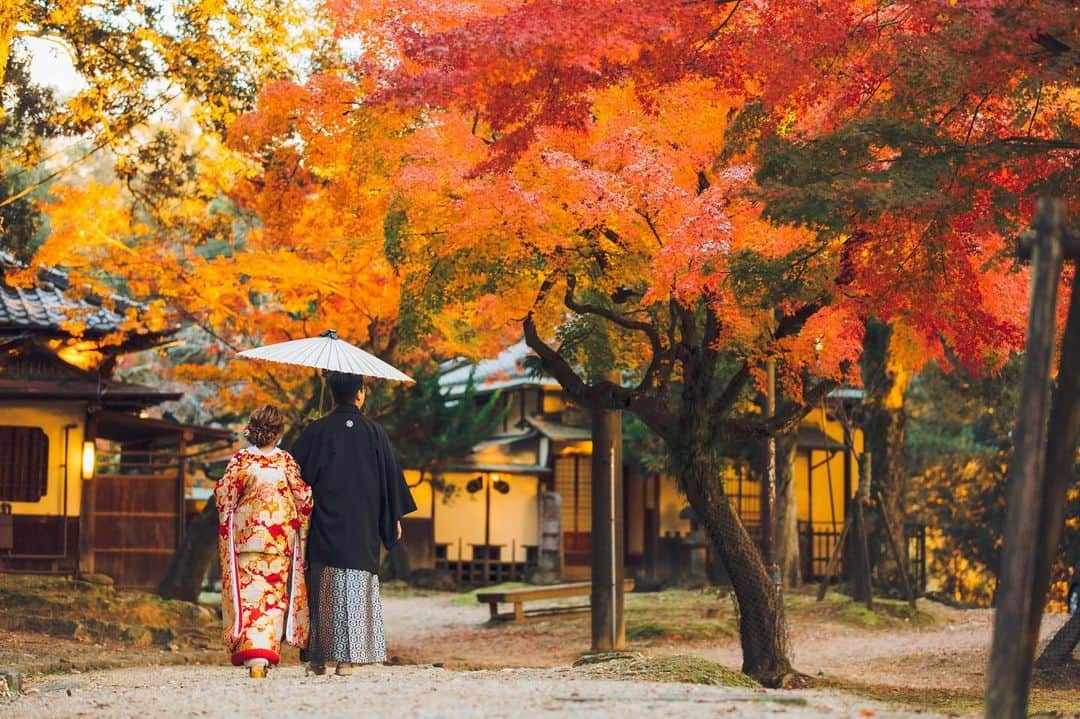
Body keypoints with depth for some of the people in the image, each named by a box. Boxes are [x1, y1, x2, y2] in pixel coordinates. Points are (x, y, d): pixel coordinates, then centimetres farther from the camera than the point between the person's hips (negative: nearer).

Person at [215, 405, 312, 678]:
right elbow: (303, 498, -2)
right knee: (274, 594, 8)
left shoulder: (240, 459, -4)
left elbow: (223, 495, -2)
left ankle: (251, 653, -12)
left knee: (249, 593, 1)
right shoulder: (285, 461, -3)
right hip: (281, 540, 0)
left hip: (246, 536, 0)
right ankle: (264, 654, 6)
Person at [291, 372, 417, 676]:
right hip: (363, 525, 0)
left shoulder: (317, 431, -1)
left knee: (323, 590, 6)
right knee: (357, 587, 1)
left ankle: (319, 657, 5)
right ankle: (348, 657, -4)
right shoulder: (374, 431, 1)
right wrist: (395, 518, 13)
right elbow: (391, 475, 5)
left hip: (325, 524, 0)